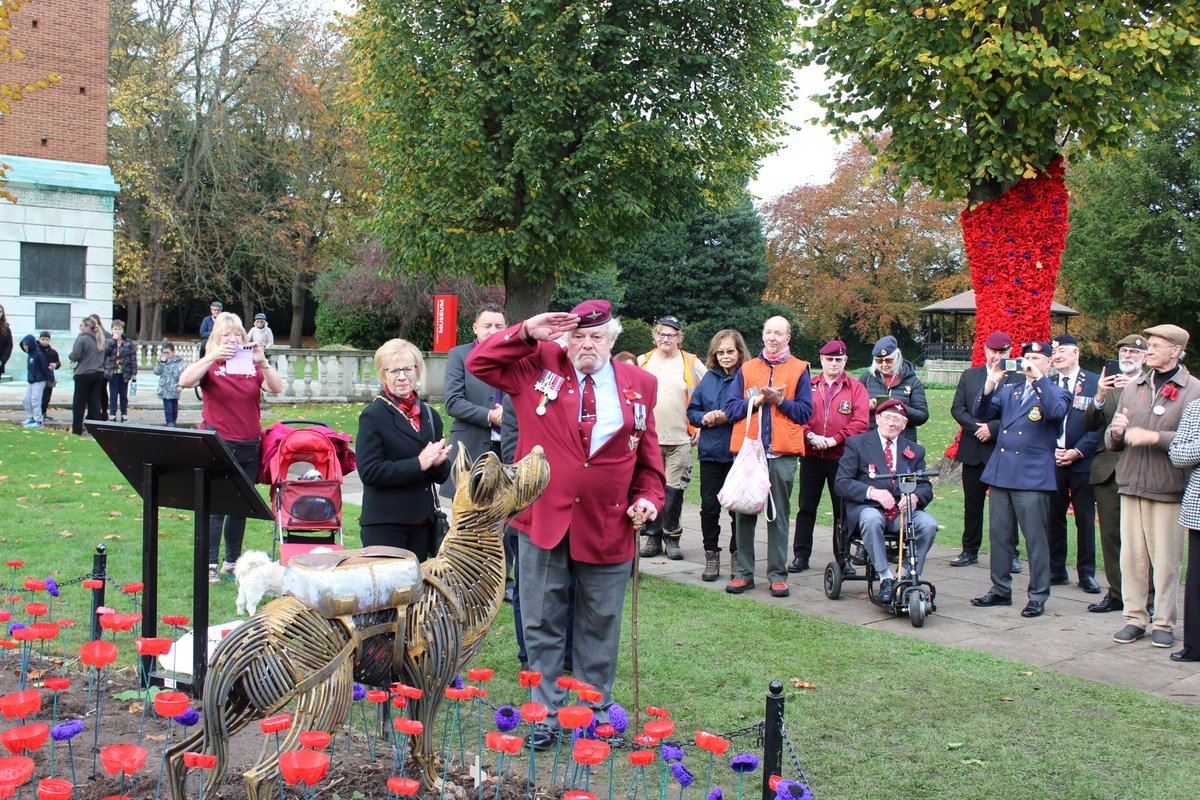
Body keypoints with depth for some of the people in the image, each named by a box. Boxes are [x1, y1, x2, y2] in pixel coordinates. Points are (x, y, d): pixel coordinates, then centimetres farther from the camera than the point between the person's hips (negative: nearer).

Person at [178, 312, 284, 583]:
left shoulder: (252, 366, 9)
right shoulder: (209, 365, 1)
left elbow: (276, 388, -5)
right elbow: (185, 381, -18)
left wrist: (262, 362, -19)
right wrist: (212, 357, -26)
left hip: (249, 447, 4)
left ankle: (233, 561, 21)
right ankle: (210, 564, -2)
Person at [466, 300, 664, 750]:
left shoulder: (638, 385, 5)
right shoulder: (539, 367, 1)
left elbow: (648, 454, 11)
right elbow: (479, 363, -2)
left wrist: (649, 496, -4)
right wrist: (526, 334, -13)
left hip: (607, 527, 1)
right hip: (543, 520, -1)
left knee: (599, 627, 14)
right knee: (542, 625, 9)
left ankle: (596, 712, 29)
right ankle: (547, 714, 23)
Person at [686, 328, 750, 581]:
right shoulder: (708, 378, 10)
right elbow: (692, 410, 13)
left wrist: (727, 417, -17)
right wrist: (704, 418, -6)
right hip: (710, 453, 4)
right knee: (709, 506, 5)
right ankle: (711, 555, 16)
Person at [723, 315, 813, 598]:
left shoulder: (799, 370, 8)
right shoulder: (747, 368, 13)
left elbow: (805, 412, 2)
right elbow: (731, 409, 6)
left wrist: (779, 400, -10)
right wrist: (756, 400, -9)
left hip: (782, 454, -2)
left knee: (779, 516, 2)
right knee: (744, 513, 3)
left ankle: (778, 575, 9)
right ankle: (744, 572, 11)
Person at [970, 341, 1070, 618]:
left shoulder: (1055, 393, 2)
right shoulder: (1009, 390, 17)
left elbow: (1057, 412, -20)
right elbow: (981, 414, 8)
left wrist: (1039, 378, -22)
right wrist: (990, 384, -6)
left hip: (1033, 476, -5)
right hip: (1001, 471, 5)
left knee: (1035, 538, -2)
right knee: (999, 535, 10)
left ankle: (1038, 596, 7)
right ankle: (1000, 590, 21)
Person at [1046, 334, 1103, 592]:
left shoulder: (1095, 383, -1)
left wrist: (1077, 452, -12)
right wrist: (1050, 450, -5)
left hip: (1082, 462, -2)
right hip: (1051, 461, 3)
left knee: (1085, 520, 4)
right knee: (1054, 519, 7)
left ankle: (1086, 574, 13)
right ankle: (1056, 571, 16)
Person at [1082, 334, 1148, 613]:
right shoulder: (1108, 385, 14)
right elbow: (1090, 425, 6)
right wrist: (1099, 398, -13)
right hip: (1109, 469, 4)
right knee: (1111, 535, 8)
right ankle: (1116, 593, 17)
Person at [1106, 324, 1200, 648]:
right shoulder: (1133, 387, 14)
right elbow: (1111, 441, 15)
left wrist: (1155, 437, -20)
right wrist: (1116, 432, -7)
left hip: (1167, 488, -4)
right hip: (1130, 484, 4)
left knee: (1166, 558, 1)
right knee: (1131, 555, 5)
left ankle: (1164, 623, 12)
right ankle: (1134, 618, 15)